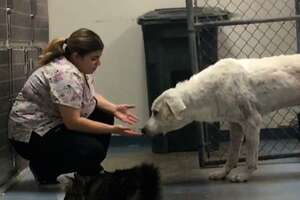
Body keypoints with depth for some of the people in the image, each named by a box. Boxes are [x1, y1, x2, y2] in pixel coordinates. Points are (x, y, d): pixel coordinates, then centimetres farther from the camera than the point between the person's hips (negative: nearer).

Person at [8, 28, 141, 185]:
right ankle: (44, 167, -2)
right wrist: (113, 129, -26)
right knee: (94, 151, -21)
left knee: (105, 115, 7)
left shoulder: (80, 67, 0)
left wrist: (114, 109, -2)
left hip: (54, 123, 10)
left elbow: (91, 96, 15)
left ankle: (90, 172, 14)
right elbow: (73, 122, -29)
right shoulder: (66, 75, -28)